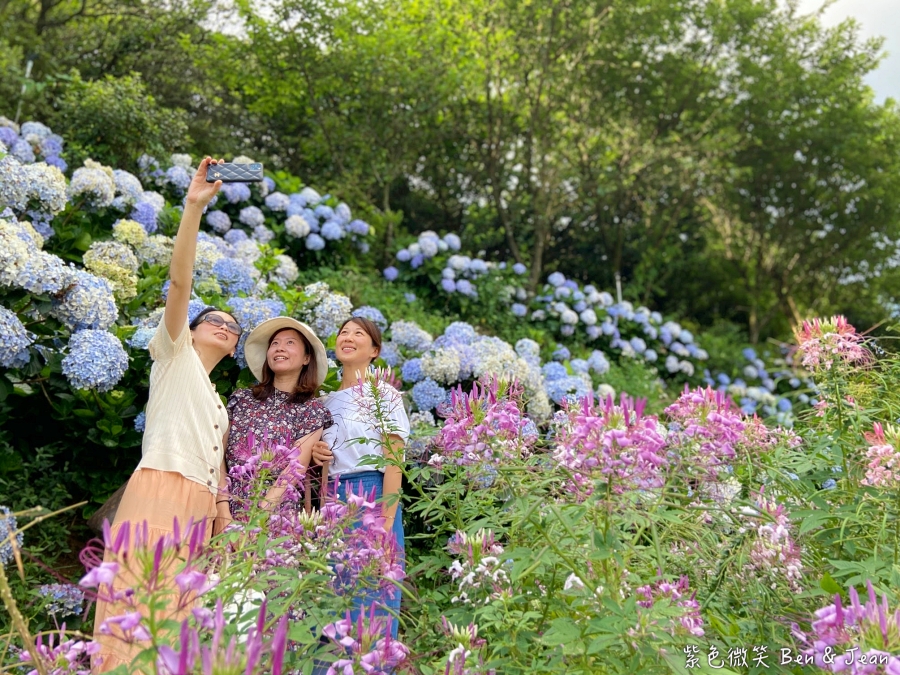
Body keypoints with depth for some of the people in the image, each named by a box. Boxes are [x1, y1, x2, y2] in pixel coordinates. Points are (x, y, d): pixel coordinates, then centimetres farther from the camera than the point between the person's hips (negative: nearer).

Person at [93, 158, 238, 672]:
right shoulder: (175, 354, 14)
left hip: (201, 510, 7)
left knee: (177, 621, -1)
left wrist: (224, 517, 12)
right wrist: (194, 208, -9)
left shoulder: (217, 403, 31)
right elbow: (180, 282, 0)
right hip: (159, 491, -6)